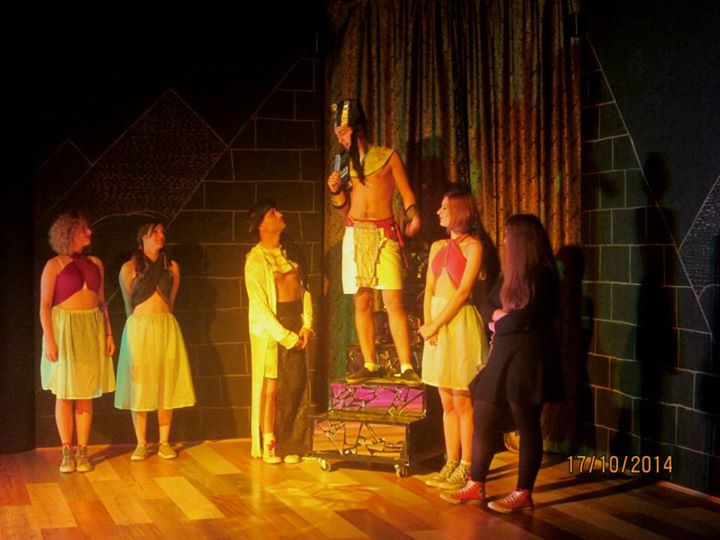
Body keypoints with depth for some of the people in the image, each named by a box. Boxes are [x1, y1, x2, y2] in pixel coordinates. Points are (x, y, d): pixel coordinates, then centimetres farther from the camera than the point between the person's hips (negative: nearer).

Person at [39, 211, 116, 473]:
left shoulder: (95, 263, 9)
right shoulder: (54, 265, -4)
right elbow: (44, 305, -7)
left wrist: (109, 333, 5)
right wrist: (49, 339, -15)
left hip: (92, 331, 4)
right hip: (64, 329, -4)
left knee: (86, 394, 4)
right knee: (64, 394, 0)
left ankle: (82, 451, 9)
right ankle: (67, 452, 7)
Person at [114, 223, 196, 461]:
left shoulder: (172, 267, 7)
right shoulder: (129, 268, 0)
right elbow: (128, 305, 9)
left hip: (166, 327, 2)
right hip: (139, 328, -2)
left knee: (166, 385, 0)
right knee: (139, 386, -1)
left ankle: (164, 442, 6)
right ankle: (141, 444, 4)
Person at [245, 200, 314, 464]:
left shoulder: (290, 251, 11)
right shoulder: (256, 259, -8)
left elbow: (304, 288, 9)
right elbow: (259, 305, -12)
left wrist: (307, 325, -3)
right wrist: (285, 336, -15)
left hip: (296, 326, 5)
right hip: (270, 328, -5)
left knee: (295, 387, 6)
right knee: (271, 387, -2)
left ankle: (290, 446, 14)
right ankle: (267, 445, 8)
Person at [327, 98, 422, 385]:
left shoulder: (388, 156, 4)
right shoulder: (345, 163, 14)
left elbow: (407, 193, 2)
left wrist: (413, 216, -15)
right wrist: (335, 190, -1)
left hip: (384, 235, -4)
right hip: (355, 235, 4)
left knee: (393, 301, -11)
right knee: (361, 303, 5)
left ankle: (406, 366, -11)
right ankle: (370, 365, 12)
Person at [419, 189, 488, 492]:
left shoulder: (473, 246, -6)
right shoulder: (438, 247, 15)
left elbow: (463, 291, -13)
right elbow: (429, 289, 11)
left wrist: (436, 324, -13)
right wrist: (427, 323, -4)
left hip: (459, 322, -7)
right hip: (437, 325, 7)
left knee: (462, 402, -3)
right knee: (447, 402, 10)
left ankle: (466, 468, 4)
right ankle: (451, 464, 17)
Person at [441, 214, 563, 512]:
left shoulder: (542, 275, -12)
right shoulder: (510, 273, 15)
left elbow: (524, 318, -19)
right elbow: (487, 304, 15)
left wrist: (499, 323, -2)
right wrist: (497, 315, -7)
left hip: (526, 359, -9)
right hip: (503, 356, 9)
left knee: (527, 427, 1)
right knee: (482, 420, 10)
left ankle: (523, 493, 9)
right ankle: (475, 487, 19)